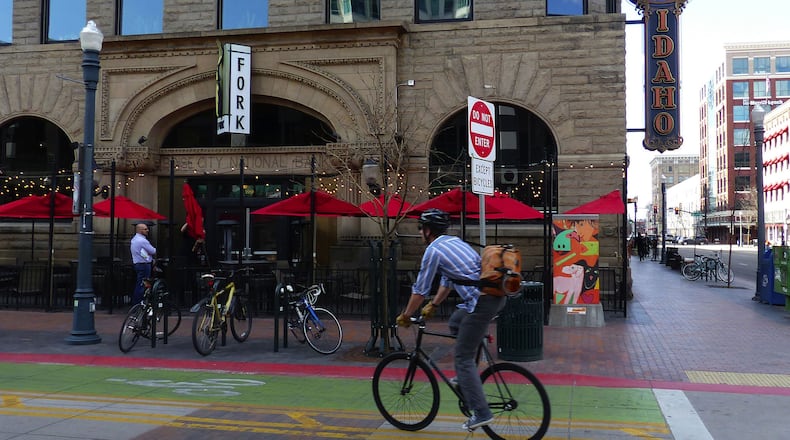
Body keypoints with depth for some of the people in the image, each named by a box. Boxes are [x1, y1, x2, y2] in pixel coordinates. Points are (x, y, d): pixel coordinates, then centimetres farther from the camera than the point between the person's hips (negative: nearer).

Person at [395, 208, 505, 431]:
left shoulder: (433, 250, -5)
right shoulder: (454, 241, 21)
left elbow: (420, 290, 0)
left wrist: (405, 316, 14)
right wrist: (433, 306, 38)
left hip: (482, 302, -9)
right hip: (497, 295, 9)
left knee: (463, 358, 0)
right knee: (455, 323, 28)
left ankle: (481, 413, -2)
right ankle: (466, 378, 28)